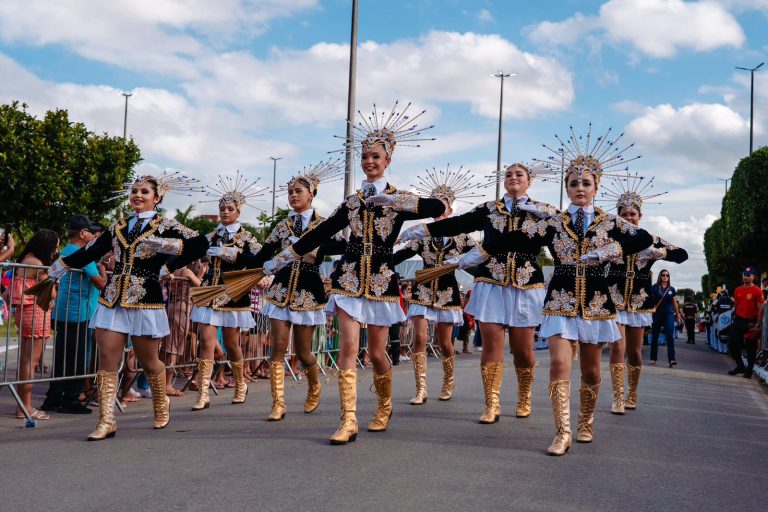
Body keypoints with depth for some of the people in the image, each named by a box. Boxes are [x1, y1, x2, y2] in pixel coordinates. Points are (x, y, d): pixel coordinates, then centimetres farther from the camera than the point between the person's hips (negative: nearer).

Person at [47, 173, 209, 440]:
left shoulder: (165, 226, 0)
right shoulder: (118, 227, 14)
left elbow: (200, 244, -11)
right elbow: (89, 252, 19)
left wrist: (167, 268, -13)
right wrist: (57, 269, 21)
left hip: (145, 302, -4)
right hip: (112, 301, 4)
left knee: (148, 361, 5)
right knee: (107, 359, -3)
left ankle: (161, 405, 32)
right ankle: (106, 421, 0)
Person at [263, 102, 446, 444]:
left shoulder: (399, 199, 0)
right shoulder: (352, 201, 10)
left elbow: (438, 208, -17)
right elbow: (320, 234, 11)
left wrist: (393, 200, -21)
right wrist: (282, 259, 9)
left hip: (381, 281, -2)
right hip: (349, 278, 2)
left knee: (376, 353, 5)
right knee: (349, 347, -9)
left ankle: (384, 409, 31)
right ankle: (348, 421, -7)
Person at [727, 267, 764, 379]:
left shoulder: (757, 291, -10)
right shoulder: (738, 290, 8)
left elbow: (760, 309, -11)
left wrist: (758, 325, -15)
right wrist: (734, 318, 12)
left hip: (751, 322, -6)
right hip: (738, 320, 6)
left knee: (750, 348, 2)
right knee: (732, 344, 8)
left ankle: (749, 370, 16)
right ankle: (740, 366, 25)